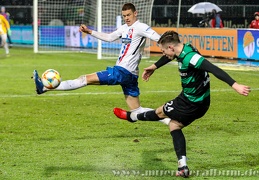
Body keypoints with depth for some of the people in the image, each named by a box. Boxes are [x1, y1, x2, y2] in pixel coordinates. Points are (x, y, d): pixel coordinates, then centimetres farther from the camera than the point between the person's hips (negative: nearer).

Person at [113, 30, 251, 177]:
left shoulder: (190, 57, -30)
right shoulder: (184, 49, 1)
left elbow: (214, 69, -39)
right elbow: (169, 57, 23)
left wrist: (235, 85, -47)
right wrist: (154, 67, 41)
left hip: (191, 104, -9)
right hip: (199, 101, 9)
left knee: (160, 112, 15)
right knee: (174, 126, 18)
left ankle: (131, 116, 43)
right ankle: (183, 168, 9)